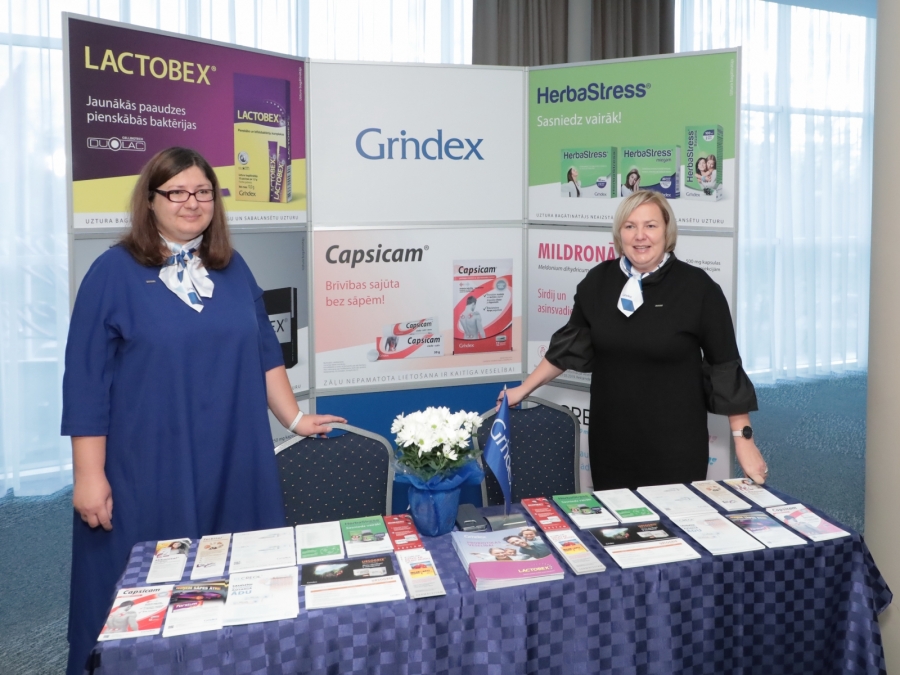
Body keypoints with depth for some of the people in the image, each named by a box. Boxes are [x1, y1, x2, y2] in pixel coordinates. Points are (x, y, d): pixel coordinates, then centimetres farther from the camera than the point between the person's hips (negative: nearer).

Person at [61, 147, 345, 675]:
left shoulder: (233, 269, 9)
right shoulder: (114, 272, -5)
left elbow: (265, 352, 14)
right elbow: (87, 381, -7)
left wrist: (294, 418, 8)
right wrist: (90, 475, -10)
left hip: (234, 464, 4)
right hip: (146, 470, -4)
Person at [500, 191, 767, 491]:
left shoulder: (697, 287, -9)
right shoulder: (599, 281, 1)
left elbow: (726, 368, -6)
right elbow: (569, 345, 12)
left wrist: (743, 439, -7)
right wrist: (523, 389, 13)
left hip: (675, 445, -3)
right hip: (610, 441, 3)